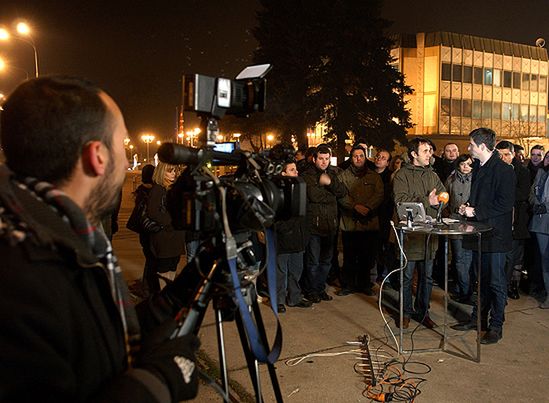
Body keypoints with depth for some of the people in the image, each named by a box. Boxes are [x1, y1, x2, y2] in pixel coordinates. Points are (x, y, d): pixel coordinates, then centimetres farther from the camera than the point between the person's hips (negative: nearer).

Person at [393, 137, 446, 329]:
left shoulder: (432, 175, 15)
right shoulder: (402, 175, -4)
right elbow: (401, 200, -17)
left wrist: (436, 201, -12)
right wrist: (427, 201, -15)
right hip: (410, 232, -5)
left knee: (427, 276, 12)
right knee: (407, 276, 4)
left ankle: (422, 311, 25)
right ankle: (406, 312, 19)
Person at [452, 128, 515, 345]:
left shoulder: (503, 170, -14)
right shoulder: (478, 168, 12)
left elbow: (505, 204, -19)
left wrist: (476, 212, -18)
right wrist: (468, 207, 4)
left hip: (495, 234, -8)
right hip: (479, 231, 8)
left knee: (496, 282, 2)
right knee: (482, 279, 17)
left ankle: (496, 326, 13)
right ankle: (479, 318, 28)